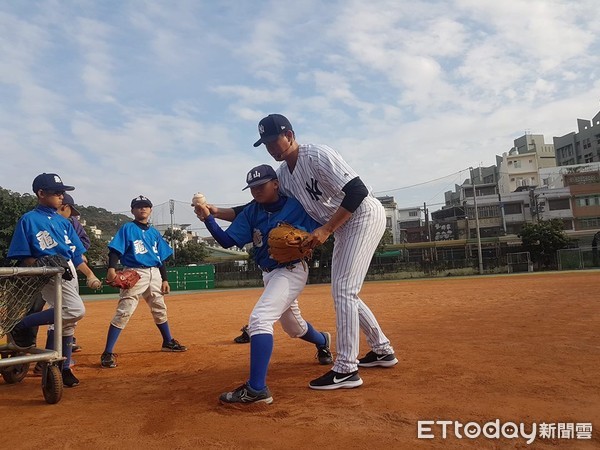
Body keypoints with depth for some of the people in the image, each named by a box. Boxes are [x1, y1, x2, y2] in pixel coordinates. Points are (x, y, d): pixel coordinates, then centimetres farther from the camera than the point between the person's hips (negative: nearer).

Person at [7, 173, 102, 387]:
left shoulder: (63, 222, 14)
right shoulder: (28, 220, -4)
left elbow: (76, 255, 16)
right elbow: (25, 257, -7)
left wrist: (90, 275, 9)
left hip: (69, 272, 7)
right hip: (48, 274, -7)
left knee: (65, 321, 10)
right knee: (75, 311, -25)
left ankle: (63, 367, 22)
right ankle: (20, 325, -9)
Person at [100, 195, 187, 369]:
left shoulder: (154, 232, 14)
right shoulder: (127, 228, -1)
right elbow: (115, 250, -12)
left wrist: (164, 279, 11)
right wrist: (112, 268, -29)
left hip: (154, 274, 6)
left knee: (160, 310, 17)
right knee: (123, 312, -14)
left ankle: (168, 342, 35)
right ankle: (108, 353, -8)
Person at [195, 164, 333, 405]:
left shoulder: (295, 206, -14)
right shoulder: (251, 212, -1)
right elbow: (227, 240, -7)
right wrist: (208, 218, -21)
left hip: (291, 271, -7)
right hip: (269, 274, 7)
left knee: (259, 318, -26)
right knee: (293, 328, 23)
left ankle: (257, 389, -24)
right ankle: (322, 340, 56)